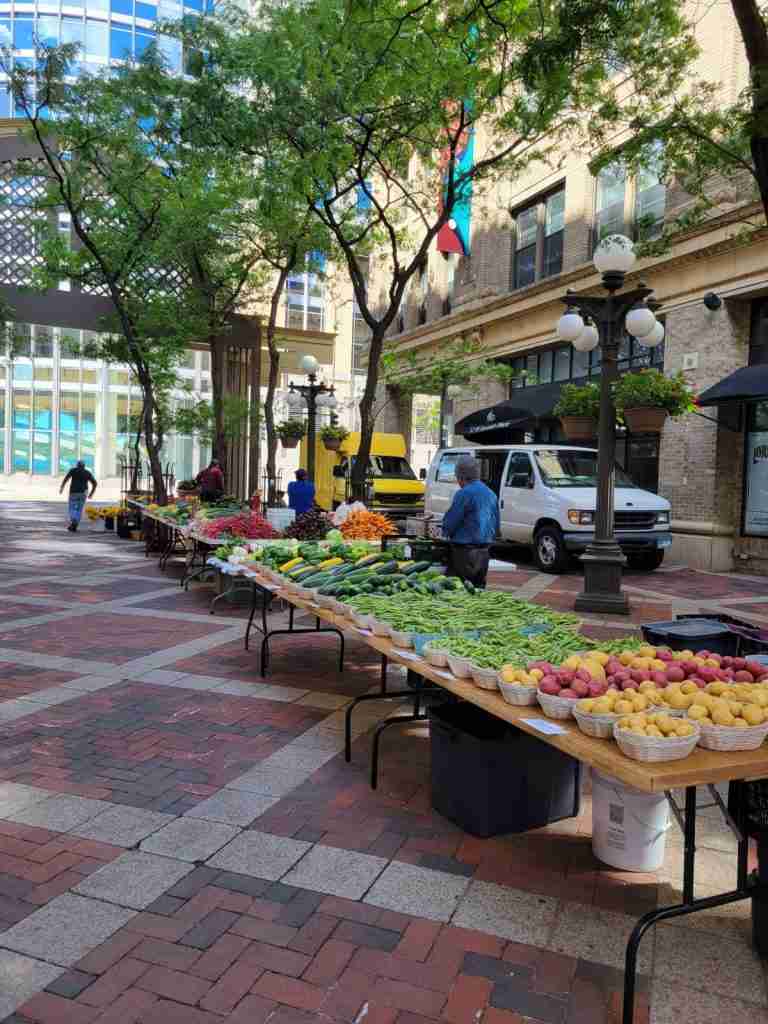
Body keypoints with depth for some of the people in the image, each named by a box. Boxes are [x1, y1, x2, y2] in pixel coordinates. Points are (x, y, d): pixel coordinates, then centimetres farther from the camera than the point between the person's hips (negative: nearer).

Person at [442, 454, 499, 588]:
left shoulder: (464, 494, -14)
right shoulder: (491, 494, 12)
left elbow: (450, 522, -10)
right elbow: (496, 524, 18)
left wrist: (445, 532, 10)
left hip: (465, 552, -8)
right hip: (484, 552, 8)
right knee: (478, 588, 14)